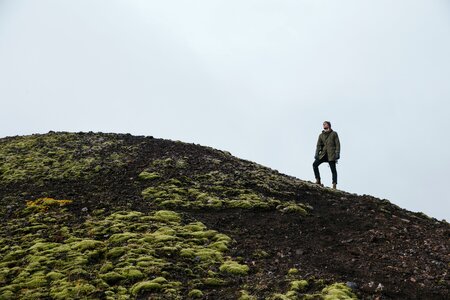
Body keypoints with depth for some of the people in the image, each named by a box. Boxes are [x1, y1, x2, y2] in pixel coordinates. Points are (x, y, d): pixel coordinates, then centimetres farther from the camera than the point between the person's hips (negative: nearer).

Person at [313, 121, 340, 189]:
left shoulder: (334, 134, 5)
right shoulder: (321, 135, 14)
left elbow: (337, 144, 0)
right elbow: (318, 145, 11)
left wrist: (337, 153, -10)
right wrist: (316, 154, -1)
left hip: (331, 155, -4)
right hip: (323, 154, 4)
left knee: (333, 169, -5)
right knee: (315, 164, -13)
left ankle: (334, 185, -6)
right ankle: (318, 181, -9)